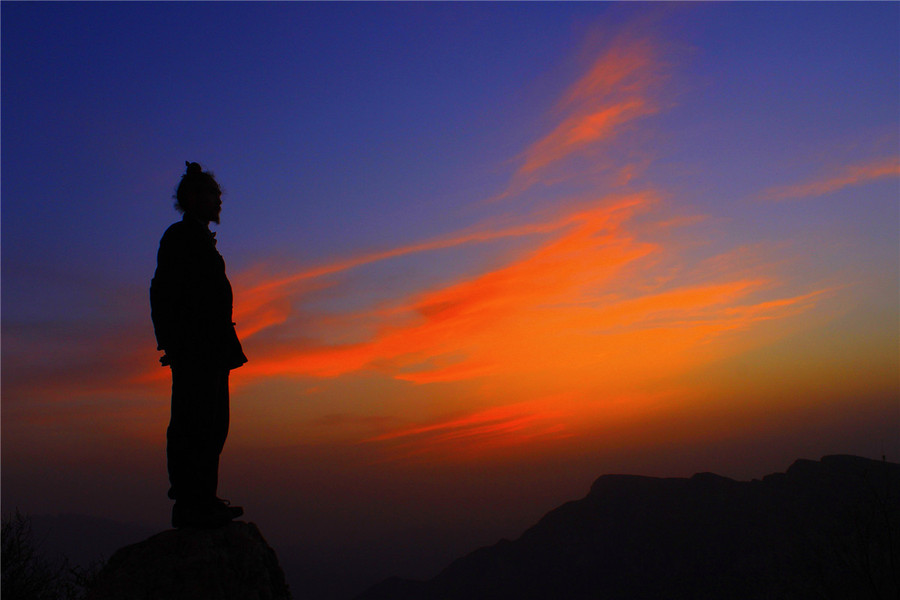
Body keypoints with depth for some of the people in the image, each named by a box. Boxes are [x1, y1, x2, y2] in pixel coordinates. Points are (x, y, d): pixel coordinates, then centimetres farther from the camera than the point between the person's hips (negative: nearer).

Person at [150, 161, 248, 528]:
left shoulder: (200, 239, 26)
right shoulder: (180, 236, -2)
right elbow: (163, 292, -11)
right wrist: (175, 343, -18)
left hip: (211, 350, 10)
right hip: (194, 348, -10)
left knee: (212, 425, 9)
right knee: (193, 423, -11)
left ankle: (202, 501, 13)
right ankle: (189, 505, -9)